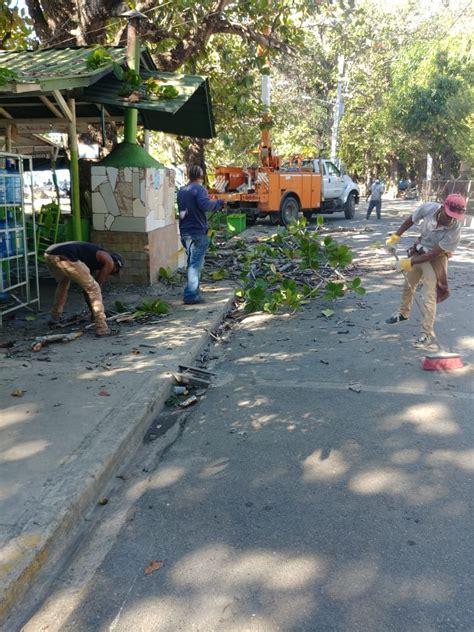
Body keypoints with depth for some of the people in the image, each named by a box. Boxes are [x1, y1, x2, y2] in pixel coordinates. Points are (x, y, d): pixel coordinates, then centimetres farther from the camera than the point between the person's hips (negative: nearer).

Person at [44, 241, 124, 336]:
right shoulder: (109, 261, 14)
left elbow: (86, 289, 40)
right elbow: (96, 287, 14)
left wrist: (92, 311, 45)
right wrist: (94, 312, 25)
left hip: (49, 254, 9)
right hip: (65, 257, -9)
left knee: (63, 283, 38)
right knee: (94, 288, 3)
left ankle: (55, 317, 43)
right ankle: (102, 328, 0)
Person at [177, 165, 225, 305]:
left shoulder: (181, 191, 16)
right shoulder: (199, 189, -9)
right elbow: (205, 205, -26)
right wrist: (219, 203, -11)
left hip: (185, 232, 8)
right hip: (197, 232, -8)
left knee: (192, 263, 19)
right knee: (195, 264, -6)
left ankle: (194, 291, 25)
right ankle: (191, 295, -9)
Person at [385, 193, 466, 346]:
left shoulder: (454, 230, -33)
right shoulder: (428, 207, -24)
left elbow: (433, 254, -27)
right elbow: (411, 220, -2)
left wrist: (410, 262, -24)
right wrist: (396, 236, -3)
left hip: (436, 259, -5)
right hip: (419, 251, 5)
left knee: (429, 297, -8)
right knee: (408, 285, 23)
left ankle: (428, 333, 5)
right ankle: (403, 313, 48)